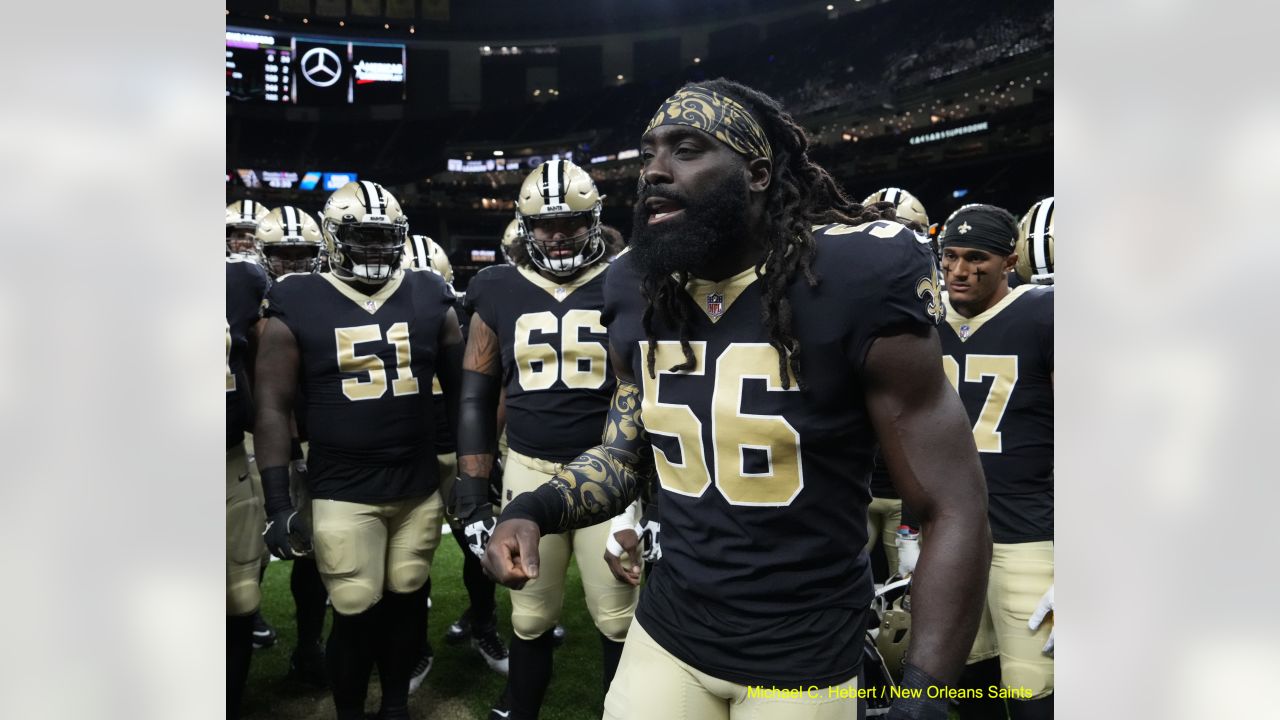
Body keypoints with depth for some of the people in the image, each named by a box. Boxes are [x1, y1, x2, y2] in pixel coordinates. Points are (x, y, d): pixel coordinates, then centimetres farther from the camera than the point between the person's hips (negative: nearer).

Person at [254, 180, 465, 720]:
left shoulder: (430, 299, 3)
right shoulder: (297, 305, -4)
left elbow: (461, 392, 10)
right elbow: (273, 407, -2)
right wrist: (278, 504, -6)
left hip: (420, 487, 3)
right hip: (342, 493, -2)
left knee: (405, 599, 13)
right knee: (356, 614, 3)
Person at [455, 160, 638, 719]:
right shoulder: (499, 295, 2)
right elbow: (477, 399, 6)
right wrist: (473, 498, 3)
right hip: (529, 472, 2)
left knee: (617, 616, 7)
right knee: (532, 618, 13)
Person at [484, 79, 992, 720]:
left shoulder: (856, 277, -19)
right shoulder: (636, 291, -2)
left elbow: (955, 510, -16)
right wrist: (533, 511, -10)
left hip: (806, 661, -4)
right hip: (665, 634, 4)